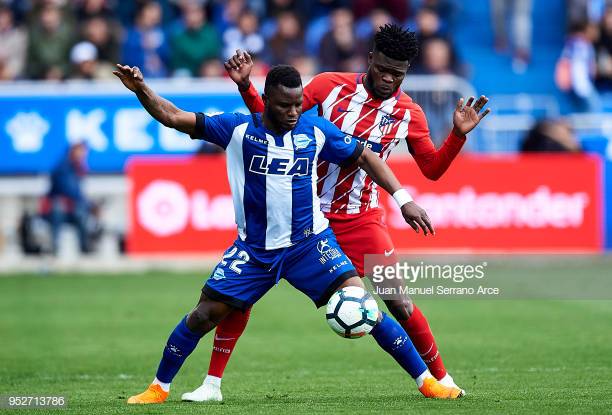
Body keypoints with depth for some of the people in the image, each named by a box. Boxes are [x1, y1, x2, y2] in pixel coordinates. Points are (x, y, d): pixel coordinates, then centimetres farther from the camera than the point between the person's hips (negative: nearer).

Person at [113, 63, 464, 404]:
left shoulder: (316, 130, -3)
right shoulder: (238, 129, -7)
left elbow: (364, 157, 10)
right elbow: (173, 117, -7)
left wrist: (402, 198, 3)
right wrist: (140, 89, -23)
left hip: (309, 243, 0)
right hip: (254, 249, 0)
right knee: (204, 314, -4)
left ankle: (427, 381, -6)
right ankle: (159, 388, 17)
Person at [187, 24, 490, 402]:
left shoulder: (409, 114, -1)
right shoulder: (330, 86, -4)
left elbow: (432, 169, 9)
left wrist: (458, 134, -6)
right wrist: (246, 87, -11)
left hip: (359, 220, 0)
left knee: (398, 302, -8)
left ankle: (441, 378, 13)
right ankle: (212, 383, 3)